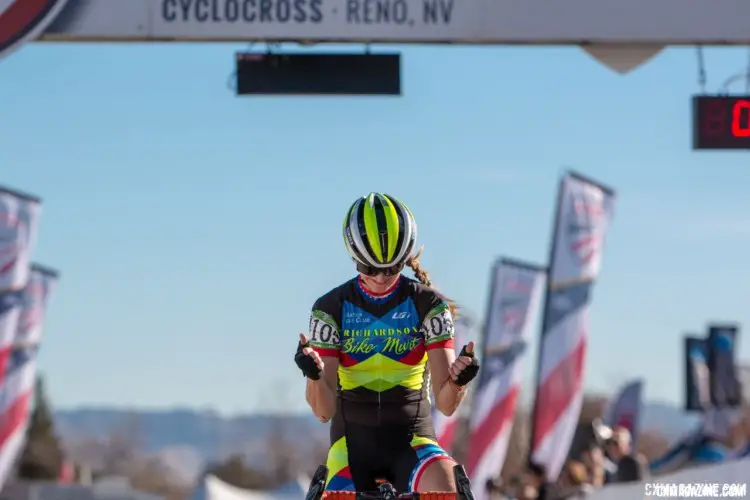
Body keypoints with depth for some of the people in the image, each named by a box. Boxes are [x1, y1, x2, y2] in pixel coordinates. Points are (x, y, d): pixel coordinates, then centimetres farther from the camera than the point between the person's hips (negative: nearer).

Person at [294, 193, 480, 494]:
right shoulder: (331, 309, -3)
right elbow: (324, 410, -8)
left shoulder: (429, 305, -3)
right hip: (353, 439, 1)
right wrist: (314, 375, -29)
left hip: (411, 438, -1)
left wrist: (458, 378, -32)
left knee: (445, 493, -33)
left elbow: (446, 403, -9)